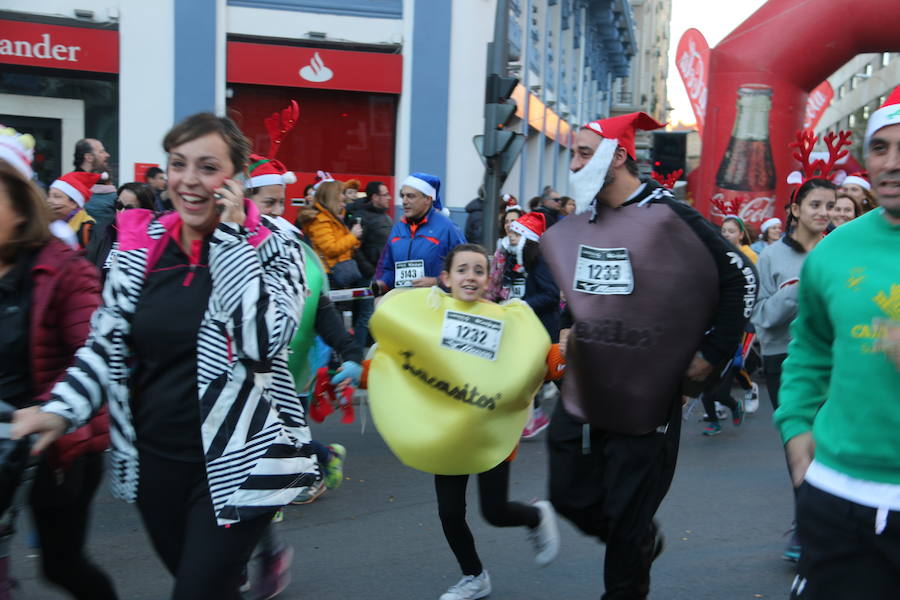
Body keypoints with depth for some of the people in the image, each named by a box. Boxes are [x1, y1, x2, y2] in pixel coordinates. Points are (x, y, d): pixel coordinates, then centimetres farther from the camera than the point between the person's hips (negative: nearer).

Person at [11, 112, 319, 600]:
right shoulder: (138, 246, 0)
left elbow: (263, 339, -26)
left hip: (236, 461, -4)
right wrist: (62, 409, -10)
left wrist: (229, 236, -22)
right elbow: (106, 344, 6)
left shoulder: (269, 249, -10)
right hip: (154, 459, 5)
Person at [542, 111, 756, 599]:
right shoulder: (580, 221, 7)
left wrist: (713, 353, -11)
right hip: (584, 389, 7)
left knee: (626, 514, 3)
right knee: (570, 497, 14)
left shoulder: (665, 216, -14)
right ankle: (643, 542, 42)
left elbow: (740, 277, -10)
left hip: (646, 394, -6)